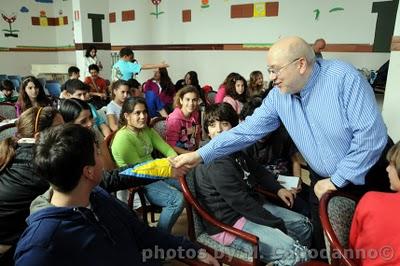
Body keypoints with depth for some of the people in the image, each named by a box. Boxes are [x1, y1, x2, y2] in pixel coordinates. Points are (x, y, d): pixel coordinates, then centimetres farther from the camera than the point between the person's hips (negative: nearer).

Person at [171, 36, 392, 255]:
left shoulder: (343, 77, -24)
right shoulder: (278, 96, -9)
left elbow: (371, 133, -25)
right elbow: (247, 130, -9)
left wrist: (337, 180, -20)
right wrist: (201, 154, -14)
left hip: (369, 175, -3)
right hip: (325, 180, 4)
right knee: (323, 243, 12)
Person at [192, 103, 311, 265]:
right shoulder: (215, 164, -25)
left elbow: (257, 170, 19)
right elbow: (241, 202, -24)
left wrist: (278, 189, 5)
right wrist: (278, 224, -15)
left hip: (251, 205, 10)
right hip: (228, 223, -10)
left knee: (303, 225, 13)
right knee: (293, 253, -21)